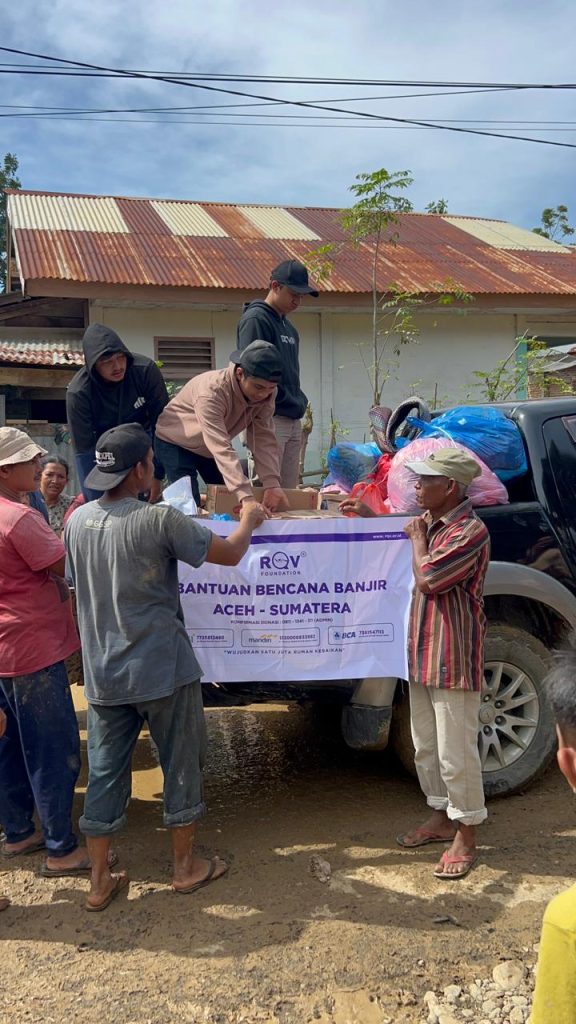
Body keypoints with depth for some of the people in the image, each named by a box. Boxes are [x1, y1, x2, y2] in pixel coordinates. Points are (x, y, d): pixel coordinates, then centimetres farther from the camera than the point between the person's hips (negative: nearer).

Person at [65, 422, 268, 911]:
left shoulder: (78, 520, 0)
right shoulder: (160, 520, -18)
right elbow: (230, 554, -10)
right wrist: (249, 520, 11)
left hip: (101, 672, 5)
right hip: (161, 669, -5)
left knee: (105, 770, 14)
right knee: (181, 765, 13)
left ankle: (100, 881, 24)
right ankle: (186, 866, 28)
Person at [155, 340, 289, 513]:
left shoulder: (266, 393, -19)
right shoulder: (211, 391, -38)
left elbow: (264, 439, -23)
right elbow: (222, 449, -45)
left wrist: (272, 484, -38)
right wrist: (246, 496, -54)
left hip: (211, 447, 6)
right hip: (176, 443, -6)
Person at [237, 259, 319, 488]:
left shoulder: (289, 327, 20)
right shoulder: (255, 319, -7)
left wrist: (299, 403, 10)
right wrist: (285, 400, -16)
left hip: (293, 420, 9)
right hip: (269, 418, -9)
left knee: (289, 491, 10)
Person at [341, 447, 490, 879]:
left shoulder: (470, 532, -18)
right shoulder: (431, 522, 9)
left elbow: (428, 578, -24)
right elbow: (403, 542, 30)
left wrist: (418, 539, -9)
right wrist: (369, 516, 22)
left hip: (454, 661, -9)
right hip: (423, 655, 9)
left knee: (456, 753, 1)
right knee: (427, 747, 18)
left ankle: (465, 837, 15)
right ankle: (441, 818, 34)